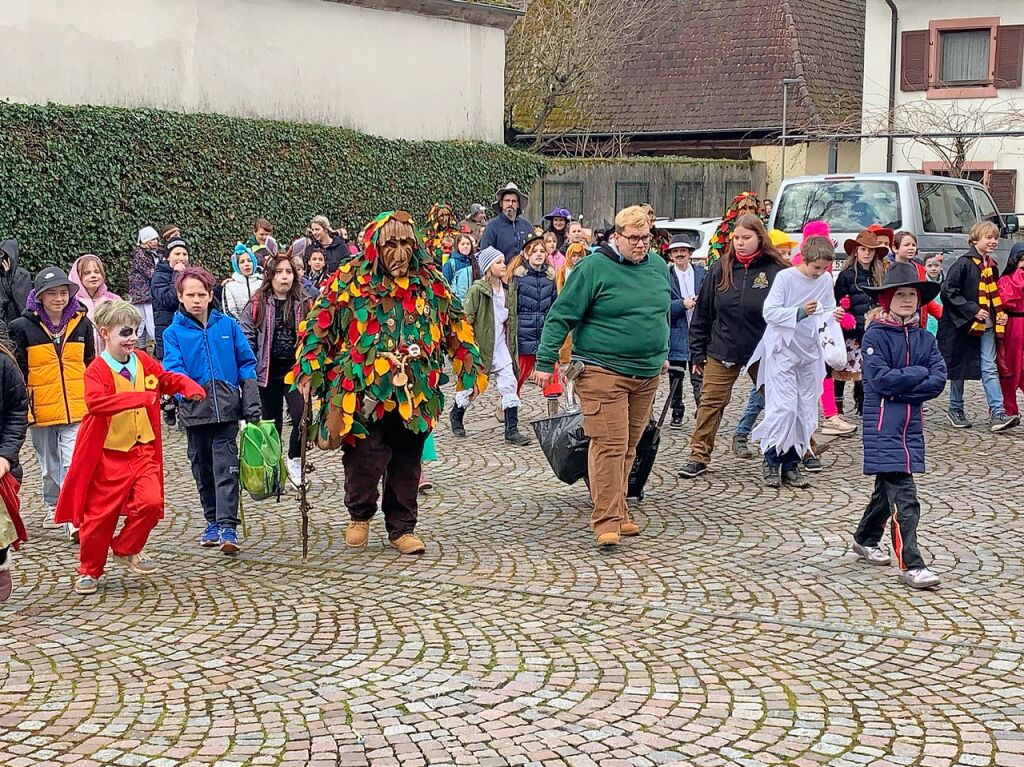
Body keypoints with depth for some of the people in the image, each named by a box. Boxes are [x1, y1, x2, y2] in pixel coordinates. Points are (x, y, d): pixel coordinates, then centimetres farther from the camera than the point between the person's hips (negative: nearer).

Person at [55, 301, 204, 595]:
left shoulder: (145, 362, 4)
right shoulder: (97, 370, -15)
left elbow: (167, 379, 21)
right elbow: (95, 402, -33)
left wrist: (188, 386, 0)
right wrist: (139, 397, -39)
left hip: (143, 451, 5)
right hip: (109, 455, -4)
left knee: (150, 501, -12)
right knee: (101, 513, 4)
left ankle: (127, 548, 14)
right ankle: (89, 570, 23)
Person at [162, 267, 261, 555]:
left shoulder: (228, 325, 4)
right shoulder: (174, 333, 3)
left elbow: (246, 363, 6)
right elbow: (173, 368, -8)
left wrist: (252, 404, 0)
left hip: (226, 409, -1)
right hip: (194, 410, 2)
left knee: (226, 468, -9)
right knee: (202, 469, 12)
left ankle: (228, 527, -12)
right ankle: (213, 522, 26)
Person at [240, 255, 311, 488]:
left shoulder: (304, 305, 5)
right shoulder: (257, 305, -1)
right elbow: (247, 338, -2)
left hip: (296, 368, 0)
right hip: (268, 371, 0)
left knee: (302, 415, -16)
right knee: (271, 422, 9)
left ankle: (295, 461, 6)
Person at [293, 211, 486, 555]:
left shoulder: (430, 281, 8)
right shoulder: (349, 281, -2)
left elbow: (456, 325, 16)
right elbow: (319, 325, -2)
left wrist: (470, 366, 15)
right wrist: (309, 371, -8)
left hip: (413, 393, 3)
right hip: (362, 392, -3)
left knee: (407, 463, 9)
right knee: (365, 460, 0)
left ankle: (402, 528, 23)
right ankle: (359, 515, 28)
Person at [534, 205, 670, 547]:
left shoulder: (658, 266, 11)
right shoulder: (594, 268, -9)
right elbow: (561, 315, -8)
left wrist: (662, 353, 31)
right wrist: (546, 361, -11)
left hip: (647, 373, 6)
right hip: (603, 372, -6)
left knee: (629, 445, 12)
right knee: (609, 444, -11)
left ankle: (618, 512, 22)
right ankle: (607, 520, -8)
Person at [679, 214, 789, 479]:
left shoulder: (776, 271, -7)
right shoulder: (721, 269, 0)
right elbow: (702, 312, 5)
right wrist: (698, 352, 4)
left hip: (763, 353, -2)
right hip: (722, 351, 2)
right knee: (710, 402, 3)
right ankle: (699, 456, 11)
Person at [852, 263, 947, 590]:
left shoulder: (924, 339, 9)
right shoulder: (875, 335, -6)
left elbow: (938, 380, -3)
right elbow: (880, 379, -18)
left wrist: (899, 388, -14)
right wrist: (919, 373, -9)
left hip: (911, 423, 6)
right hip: (883, 425, -6)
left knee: (887, 487, 19)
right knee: (903, 495, -12)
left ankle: (866, 540, 40)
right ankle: (910, 565, -12)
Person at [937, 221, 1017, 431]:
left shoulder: (991, 266, 13)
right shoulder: (964, 264, -11)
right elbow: (948, 291, -17)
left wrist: (1000, 314, 7)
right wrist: (973, 310, -20)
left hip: (987, 326, 6)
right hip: (963, 325, -6)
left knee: (989, 368, -2)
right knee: (960, 367, 7)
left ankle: (997, 414, -9)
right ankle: (955, 410, 21)